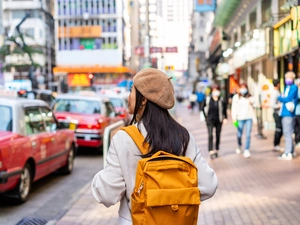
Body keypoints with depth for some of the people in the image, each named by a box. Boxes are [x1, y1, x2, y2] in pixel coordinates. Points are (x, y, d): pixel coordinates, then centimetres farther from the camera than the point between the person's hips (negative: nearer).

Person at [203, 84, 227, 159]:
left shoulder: (221, 101, -3)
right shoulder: (208, 99, -3)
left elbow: (224, 110, 7)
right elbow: (204, 108, 8)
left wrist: (225, 118, 1)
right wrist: (206, 117, 4)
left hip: (219, 120, 1)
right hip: (210, 120, -1)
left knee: (218, 136, 9)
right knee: (210, 135, -12)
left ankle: (216, 151, 23)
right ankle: (211, 152, -14)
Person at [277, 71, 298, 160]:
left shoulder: (294, 87, -8)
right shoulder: (286, 87, 18)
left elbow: (288, 99, -16)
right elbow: (283, 98, 20)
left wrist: (280, 98, 0)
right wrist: (282, 98, -2)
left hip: (288, 113, -9)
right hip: (284, 113, 9)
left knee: (288, 133, -9)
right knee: (287, 133, 14)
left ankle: (288, 153, -7)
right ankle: (291, 151, 23)